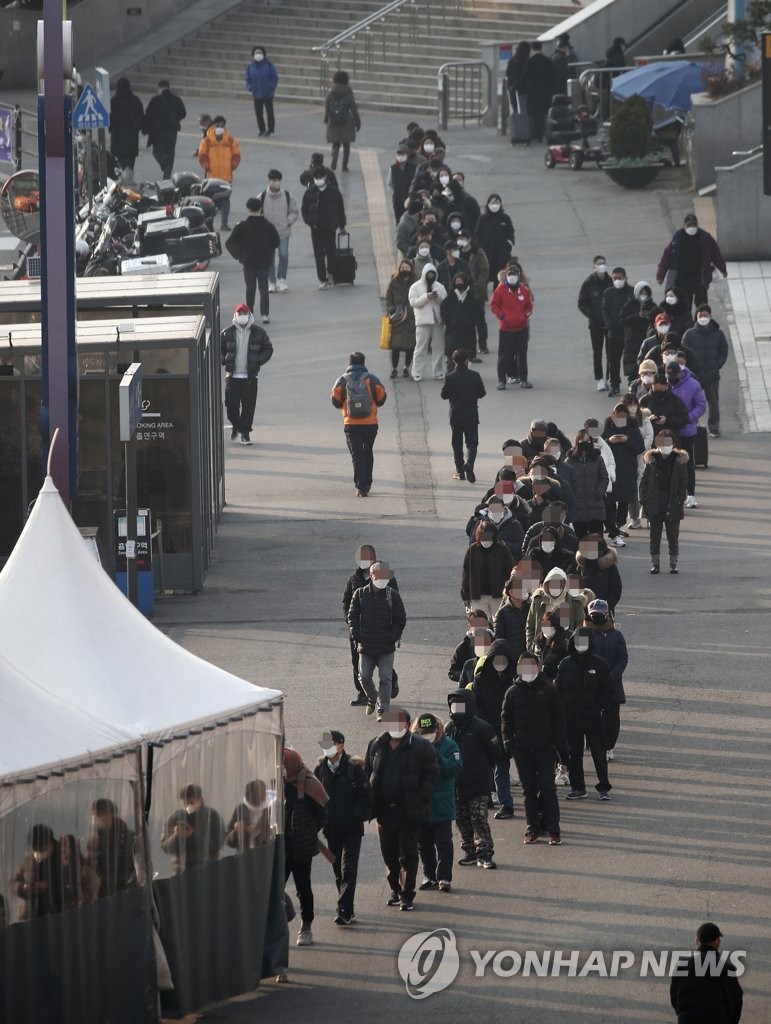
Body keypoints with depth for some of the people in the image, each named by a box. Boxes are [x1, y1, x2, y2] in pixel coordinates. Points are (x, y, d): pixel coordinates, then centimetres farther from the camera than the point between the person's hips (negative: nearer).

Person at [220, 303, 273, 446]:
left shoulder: (258, 333, 1)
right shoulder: (227, 333, 2)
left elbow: (268, 348, 11)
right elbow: (218, 348, 12)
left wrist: (259, 361, -2)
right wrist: (224, 360, -5)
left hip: (250, 376, -1)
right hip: (232, 375, 1)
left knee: (249, 406, -2)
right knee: (231, 404, 1)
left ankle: (245, 432, 8)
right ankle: (235, 425, 29)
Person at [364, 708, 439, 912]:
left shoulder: (421, 747, -5)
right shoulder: (377, 746, 7)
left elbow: (431, 775, -4)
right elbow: (367, 773, 13)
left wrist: (420, 802, -13)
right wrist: (370, 803, 3)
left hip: (408, 810, -4)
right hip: (384, 809, 4)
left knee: (408, 854, -2)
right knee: (389, 854, 11)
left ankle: (407, 895, 4)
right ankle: (395, 889, 25)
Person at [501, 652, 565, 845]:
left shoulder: (548, 690, 1)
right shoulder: (513, 692, 6)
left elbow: (559, 717, 3)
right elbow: (506, 719, 10)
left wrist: (558, 741, -5)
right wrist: (508, 742, -1)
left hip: (545, 749, -2)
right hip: (522, 749, 2)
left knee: (547, 787, -5)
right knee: (529, 789, 6)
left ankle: (553, 830, -3)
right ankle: (533, 828, 13)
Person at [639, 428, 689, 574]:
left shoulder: (679, 461, -1)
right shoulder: (651, 460, 2)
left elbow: (684, 484, -1)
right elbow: (644, 482, 3)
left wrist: (680, 501, -10)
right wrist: (644, 502, -6)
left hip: (673, 506, -1)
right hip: (655, 506, 1)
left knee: (673, 536, 6)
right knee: (655, 536, 7)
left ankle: (673, 563, 15)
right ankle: (654, 563, 15)